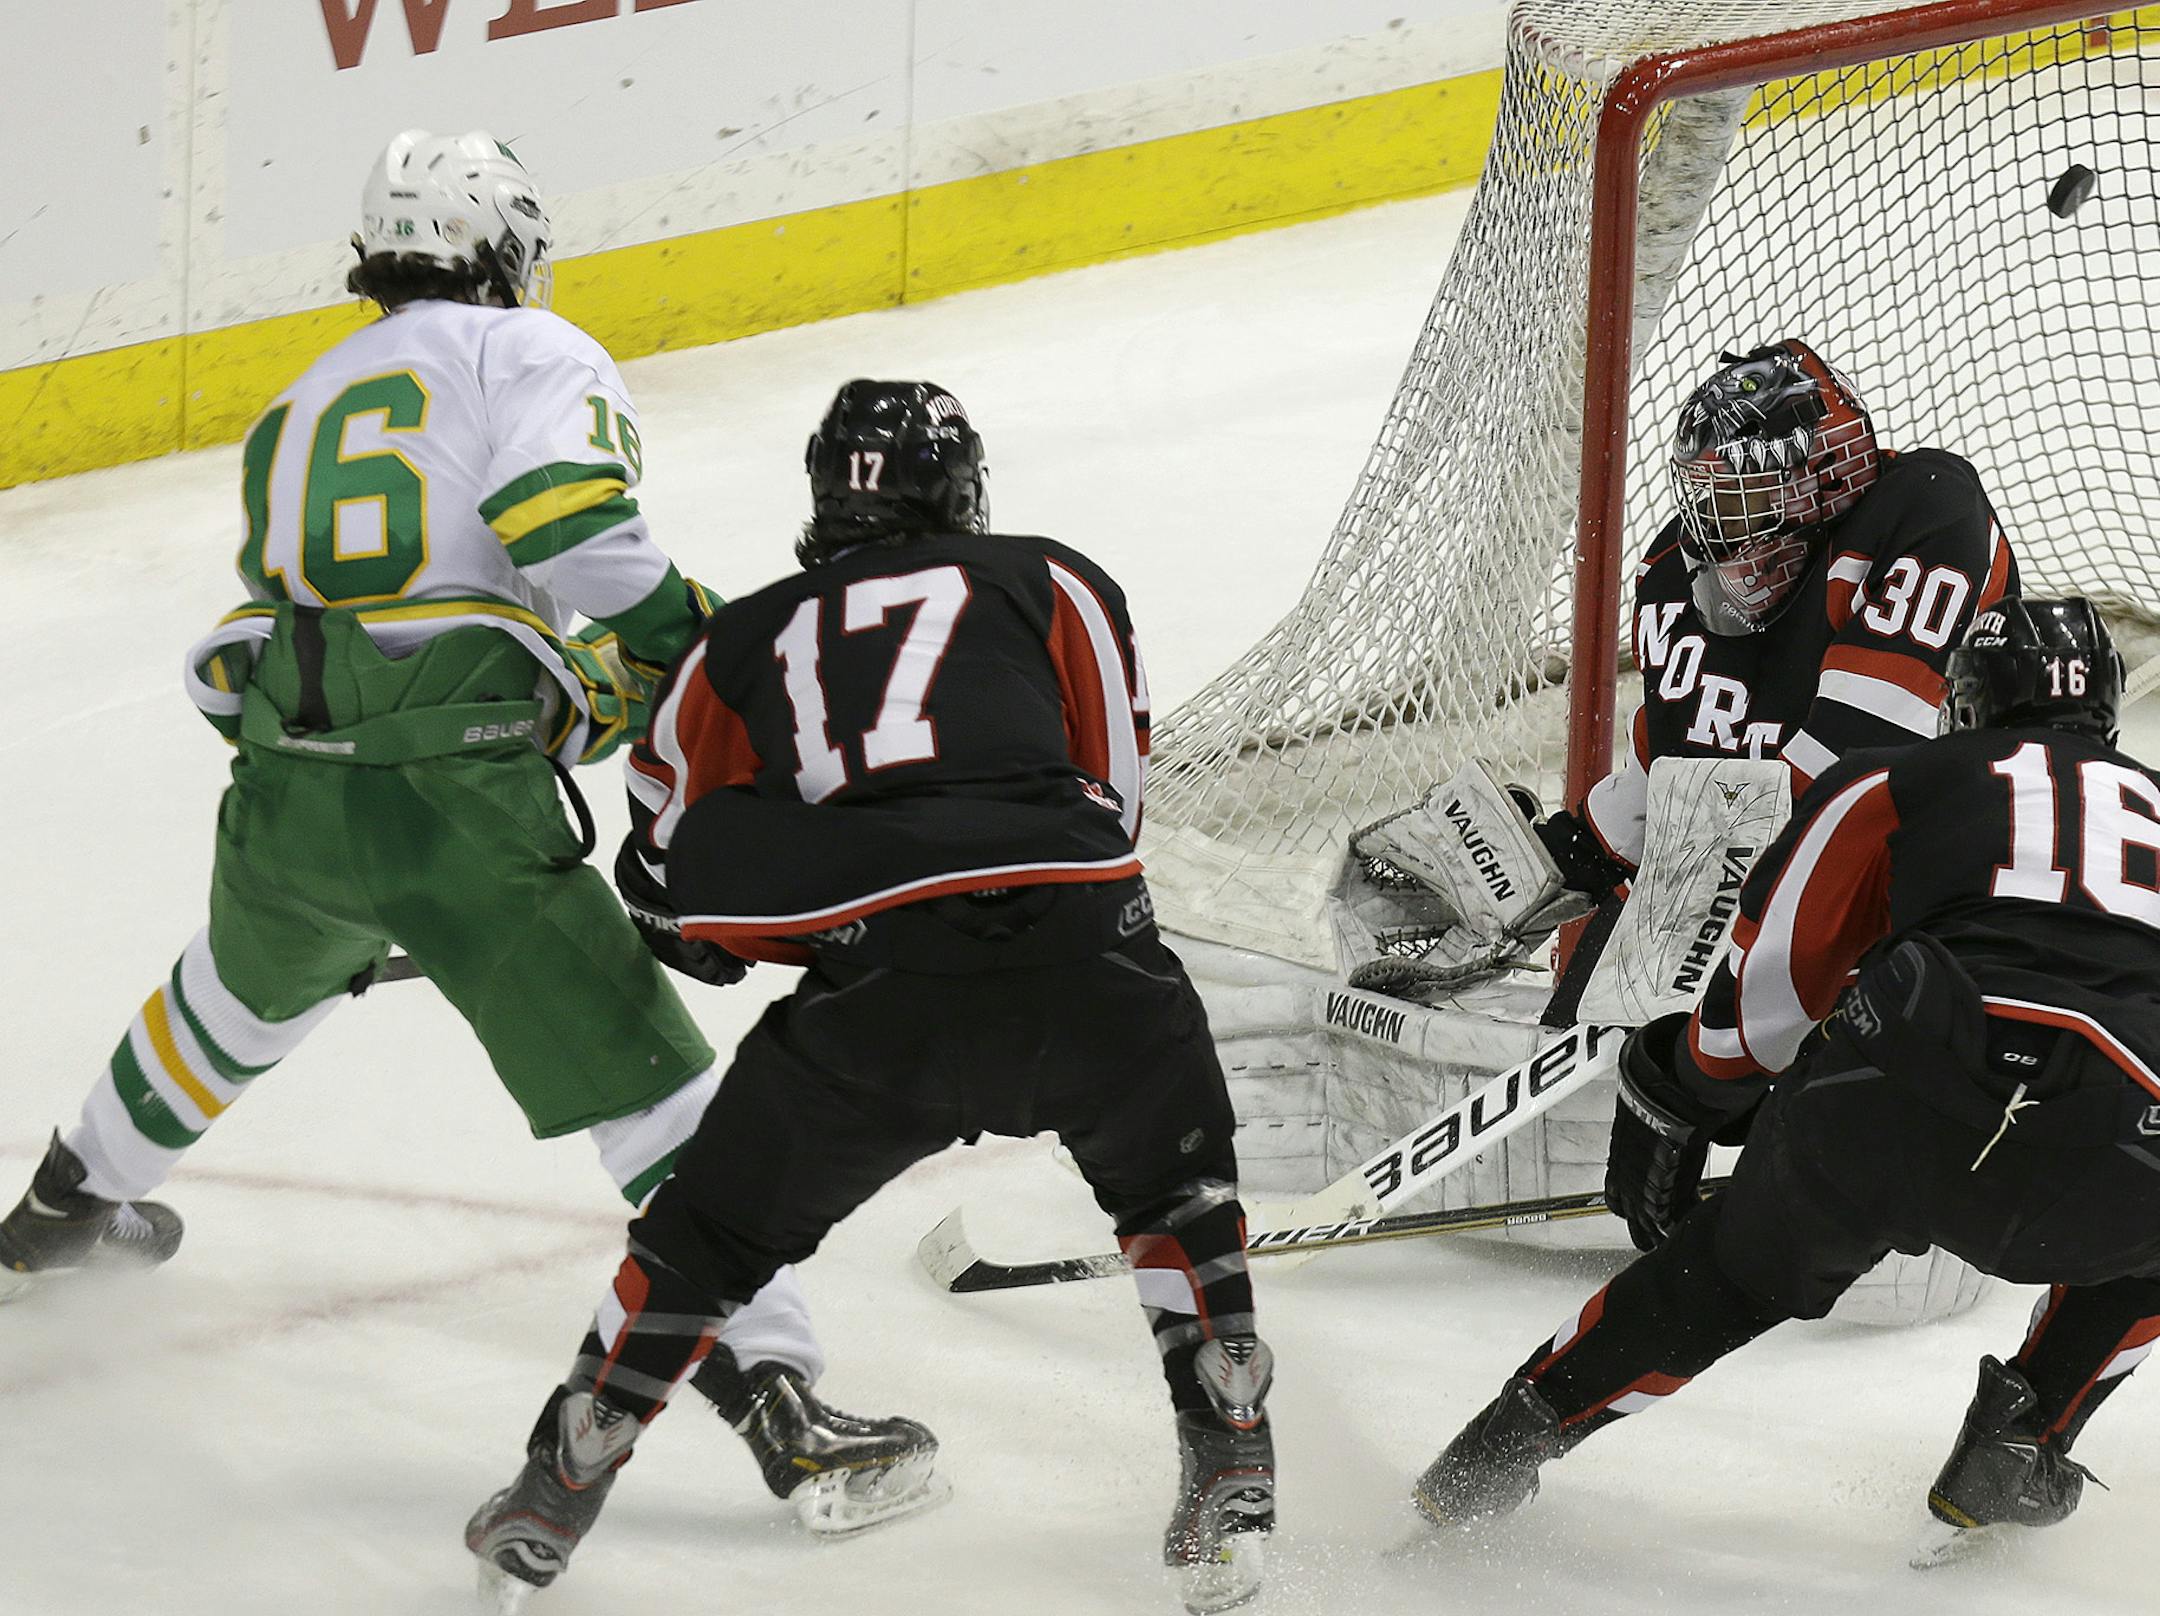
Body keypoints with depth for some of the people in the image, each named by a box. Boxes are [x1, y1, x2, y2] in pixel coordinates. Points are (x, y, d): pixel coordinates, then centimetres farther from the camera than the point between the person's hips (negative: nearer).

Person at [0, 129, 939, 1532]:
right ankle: (778, 1392, -12)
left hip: (285, 790, 6)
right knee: (651, 1087, -3)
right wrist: (695, 653, -7)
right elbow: (558, 513, -15)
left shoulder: (298, 412, 25)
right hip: (461, 810, -6)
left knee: (247, 988, 38)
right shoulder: (532, 353, 6)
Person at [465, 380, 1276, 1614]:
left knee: (715, 1227, 21)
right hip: (1082, 956, 0)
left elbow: (674, 901, 30)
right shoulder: (1053, 585, 22)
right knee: (1176, 1180, 28)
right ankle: (1232, 1487, 19)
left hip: (875, 984, 0)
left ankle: (552, 1499, 24)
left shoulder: (744, 642, 26)